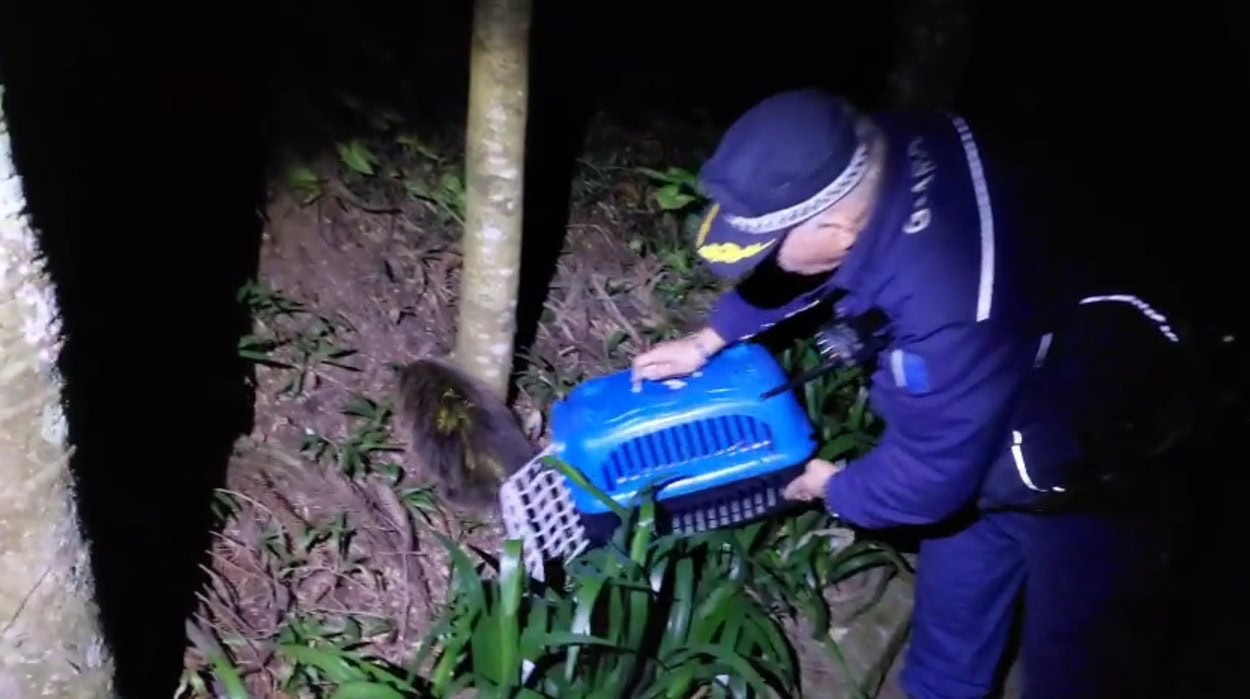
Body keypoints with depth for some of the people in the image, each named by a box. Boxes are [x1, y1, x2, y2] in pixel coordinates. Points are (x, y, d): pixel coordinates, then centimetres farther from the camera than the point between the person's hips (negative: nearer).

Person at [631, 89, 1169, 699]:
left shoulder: (951, 314, -45)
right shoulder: (885, 153, -22)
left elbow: (926, 476, -28)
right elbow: (790, 262, 0)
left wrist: (837, 488, -8)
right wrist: (709, 339, 4)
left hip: (1077, 470, -8)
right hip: (989, 433, 8)